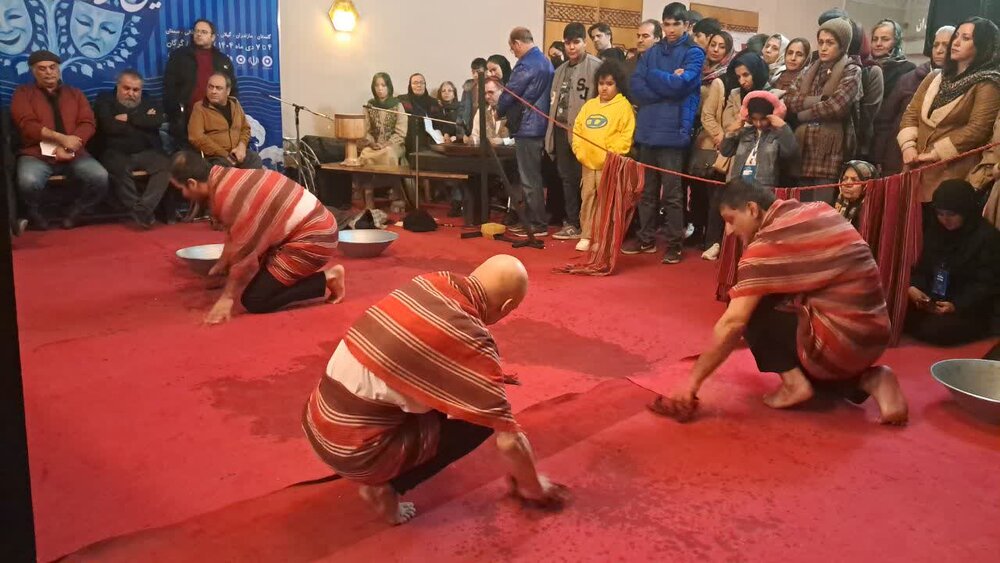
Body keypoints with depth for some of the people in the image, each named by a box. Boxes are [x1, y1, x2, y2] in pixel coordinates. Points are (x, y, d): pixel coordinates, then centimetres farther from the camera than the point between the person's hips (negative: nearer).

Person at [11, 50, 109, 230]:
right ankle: (33, 213, -1)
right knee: (28, 182, -35)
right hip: (36, 154, -2)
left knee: (100, 178, -27)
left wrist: (68, 147, -13)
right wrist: (61, 138, -18)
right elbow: (27, 124, -5)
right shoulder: (23, 93, 11)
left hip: (73, 154, 2)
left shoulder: (75, 93, 18)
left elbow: (88, 124, 5)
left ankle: (74, 212, 0)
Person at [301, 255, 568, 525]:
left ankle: (382, 470, 17)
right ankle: (385, 486, 1)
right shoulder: (472, 341, -18)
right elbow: (509, 439, -12)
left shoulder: (430, 281, 2)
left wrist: (493, 376, 37)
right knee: (479, 420, 2)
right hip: (353, 449, -7)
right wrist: (534, 487, 8)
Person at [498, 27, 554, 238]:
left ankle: (538, 224, -1)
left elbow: (509, 94, -12)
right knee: (532, 177, 14)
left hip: (527, 128, -10)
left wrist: (499, 110, 9)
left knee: (529, 179, -4)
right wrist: (510, 115, 20)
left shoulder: (526, 65, -15)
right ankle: (529, 220, 21)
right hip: (540, 126, 10)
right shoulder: (545, 61, 14)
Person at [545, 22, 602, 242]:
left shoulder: (596, 66, -6)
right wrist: (551, 131, 15)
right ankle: (572, 222, 18)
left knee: (583, 179, -3)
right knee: (567, 178, 10)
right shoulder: (561, 70, 19)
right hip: (561, 130, 7)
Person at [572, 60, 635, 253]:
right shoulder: (589, 105, 15)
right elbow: (578, 128, 16)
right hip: (588, 163, 6)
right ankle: (586, 236, 18)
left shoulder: (623, 106, -2)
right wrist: (579, 150, 3)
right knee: (587, 198, 9)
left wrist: (613, 152, -19)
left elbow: (626, 135, -10)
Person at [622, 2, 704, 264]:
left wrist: (652, 77, -2)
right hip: (648, 129, 5)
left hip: (673, 130, -5)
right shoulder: (651, 53, 14)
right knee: (647, 190, 12)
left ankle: (674, 244, 5)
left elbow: (681, 84, -16)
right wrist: (667, 84, -10)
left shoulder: (693, 53, 1)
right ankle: (646, 238, 21)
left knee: (672, 193, -2)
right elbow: (635, 87, 2)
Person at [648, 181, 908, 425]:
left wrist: (693, 380, -12)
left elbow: (732, 322, -17)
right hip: (874, 336, 8)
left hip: (837, 342, -8)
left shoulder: (767, 244, -13)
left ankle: (794, 383, -3)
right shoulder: (820, 210, 9)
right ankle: (870, 379, 12)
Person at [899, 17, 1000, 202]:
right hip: (916, 168, 5)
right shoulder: (934, 78, 17)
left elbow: (977, 129, -13)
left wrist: (935, 153, -15)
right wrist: (908, 146, -6)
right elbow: (911, 113, 11)